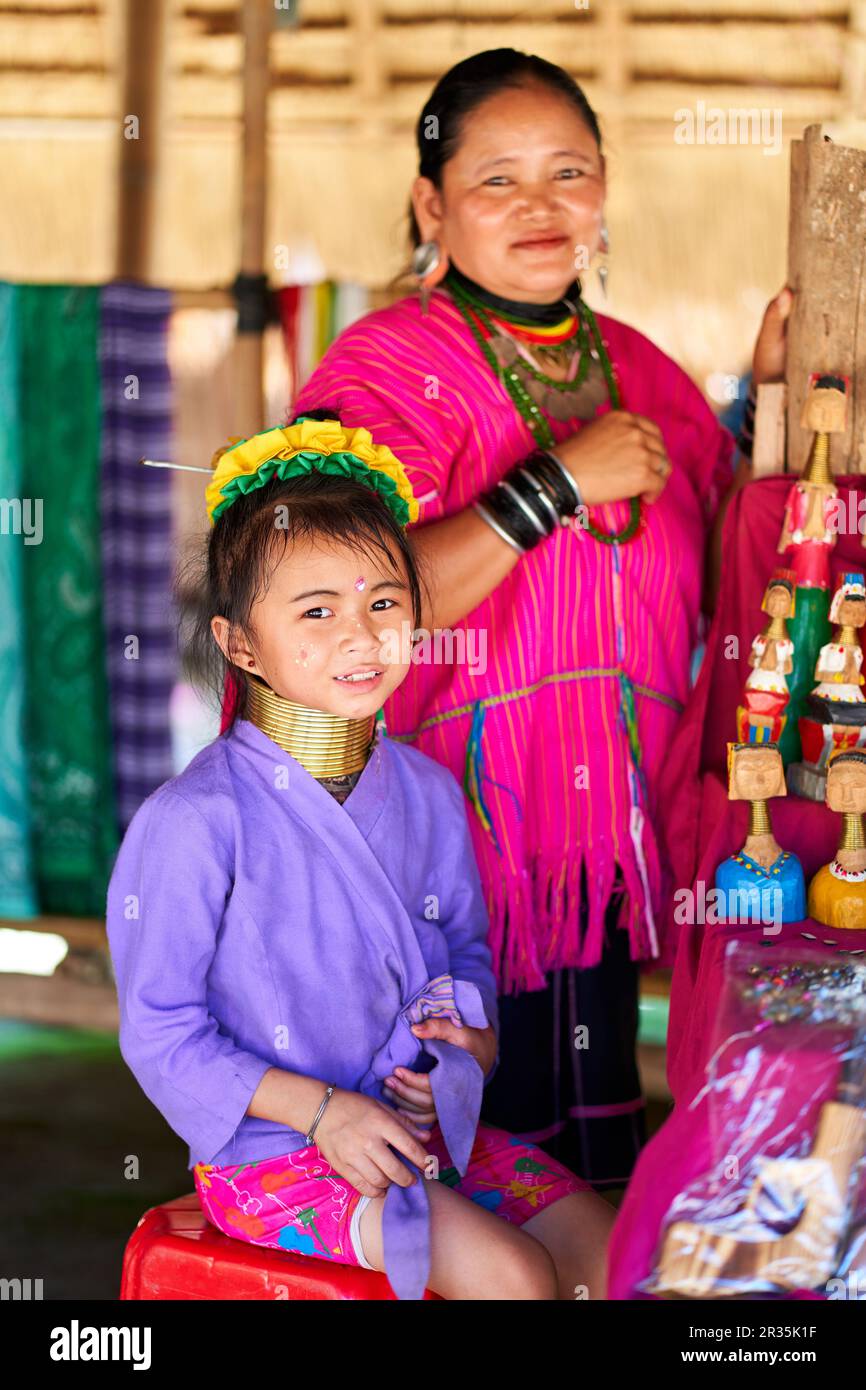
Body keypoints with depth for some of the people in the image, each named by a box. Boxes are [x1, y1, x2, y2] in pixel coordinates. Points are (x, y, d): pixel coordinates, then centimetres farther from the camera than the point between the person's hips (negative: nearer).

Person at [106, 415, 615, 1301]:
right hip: (270, 1153, -7)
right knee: (514, 1275, -22)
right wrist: (323, 1111, -18)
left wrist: (472, 1042, -3)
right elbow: (159, 1031, -13)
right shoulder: (199, 819, -16)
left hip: (424, 1122, 7)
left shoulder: (428, 793, 5)